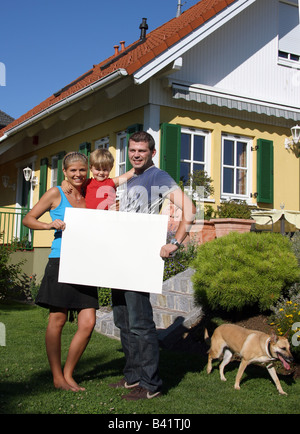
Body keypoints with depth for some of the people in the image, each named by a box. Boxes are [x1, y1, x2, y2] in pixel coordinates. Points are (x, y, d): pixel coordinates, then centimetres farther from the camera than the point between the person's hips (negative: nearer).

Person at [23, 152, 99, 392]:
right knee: (58, 319, 0)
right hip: (61, 262, -4)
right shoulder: (56, 194, 3)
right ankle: (57, 377, 16)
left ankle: (68, 374, 15)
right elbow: (28, 219, 5)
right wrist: (49, 225, -11)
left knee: (88, 322, -2)